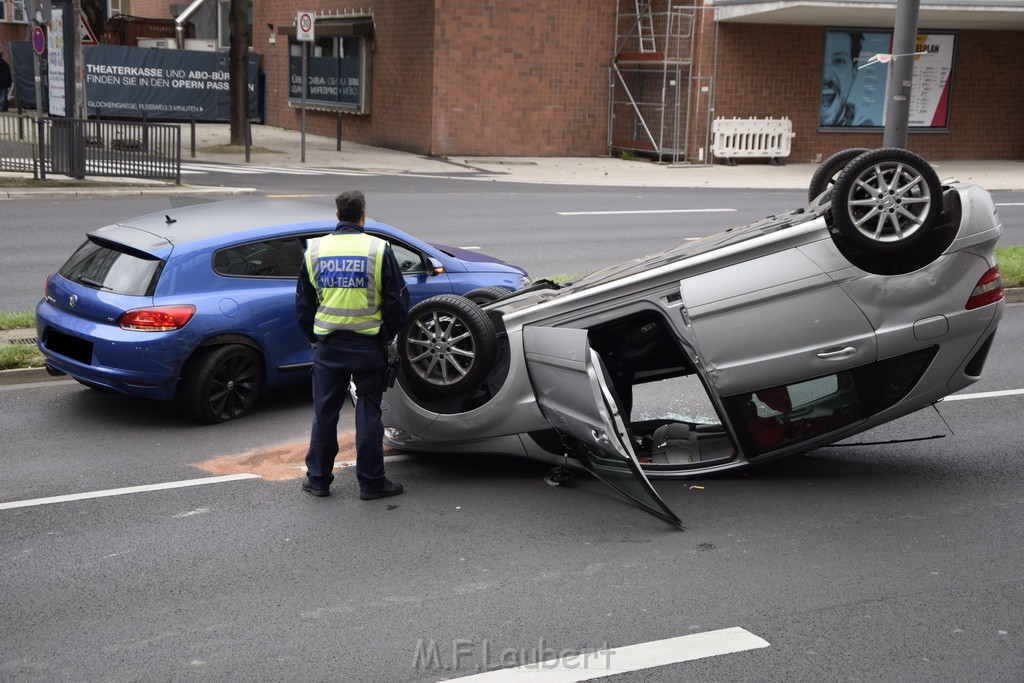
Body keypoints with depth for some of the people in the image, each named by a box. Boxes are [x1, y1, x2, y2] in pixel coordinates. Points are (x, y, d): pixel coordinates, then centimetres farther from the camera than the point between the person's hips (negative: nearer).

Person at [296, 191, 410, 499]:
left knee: (324, 412, 11)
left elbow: (303, 304, 10)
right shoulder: (379, 250, -6)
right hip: (368, 345, -2)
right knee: (369, 413, 5)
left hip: (328, 345, 2)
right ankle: (371, 482, 10)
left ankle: (318, 479, 18)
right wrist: (389, 334, 11)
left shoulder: (314, 251, 3)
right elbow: (397, 300, -3)